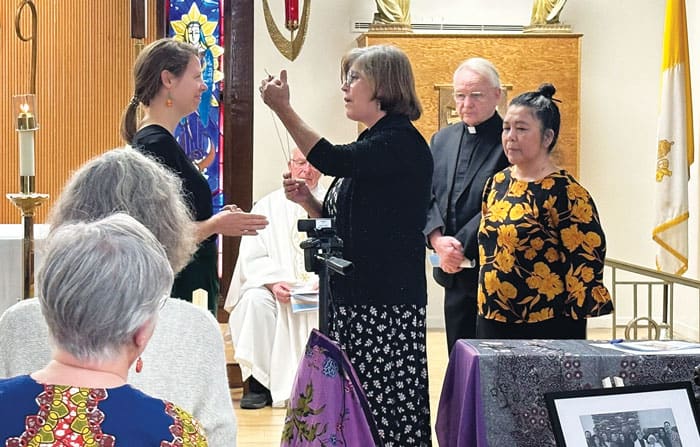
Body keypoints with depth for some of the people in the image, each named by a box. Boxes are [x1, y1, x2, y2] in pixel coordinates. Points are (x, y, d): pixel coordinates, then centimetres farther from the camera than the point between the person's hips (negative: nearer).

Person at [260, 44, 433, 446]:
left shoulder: (402, 141, -10)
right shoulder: (371, 143, 17)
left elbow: (333, 161, -25)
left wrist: (284, 109, -22)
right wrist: (305, 199, 4)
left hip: (387, 301, -9)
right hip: (352, 296, 9)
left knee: (385, 402, -7)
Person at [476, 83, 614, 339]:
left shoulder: (566, 193, -12)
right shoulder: (496, 184, 10)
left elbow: (585, 264, -13)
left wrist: (570, 334, -13)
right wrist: (484, 308, 16)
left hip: (546, 328, -6)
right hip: (491, 323, 6)